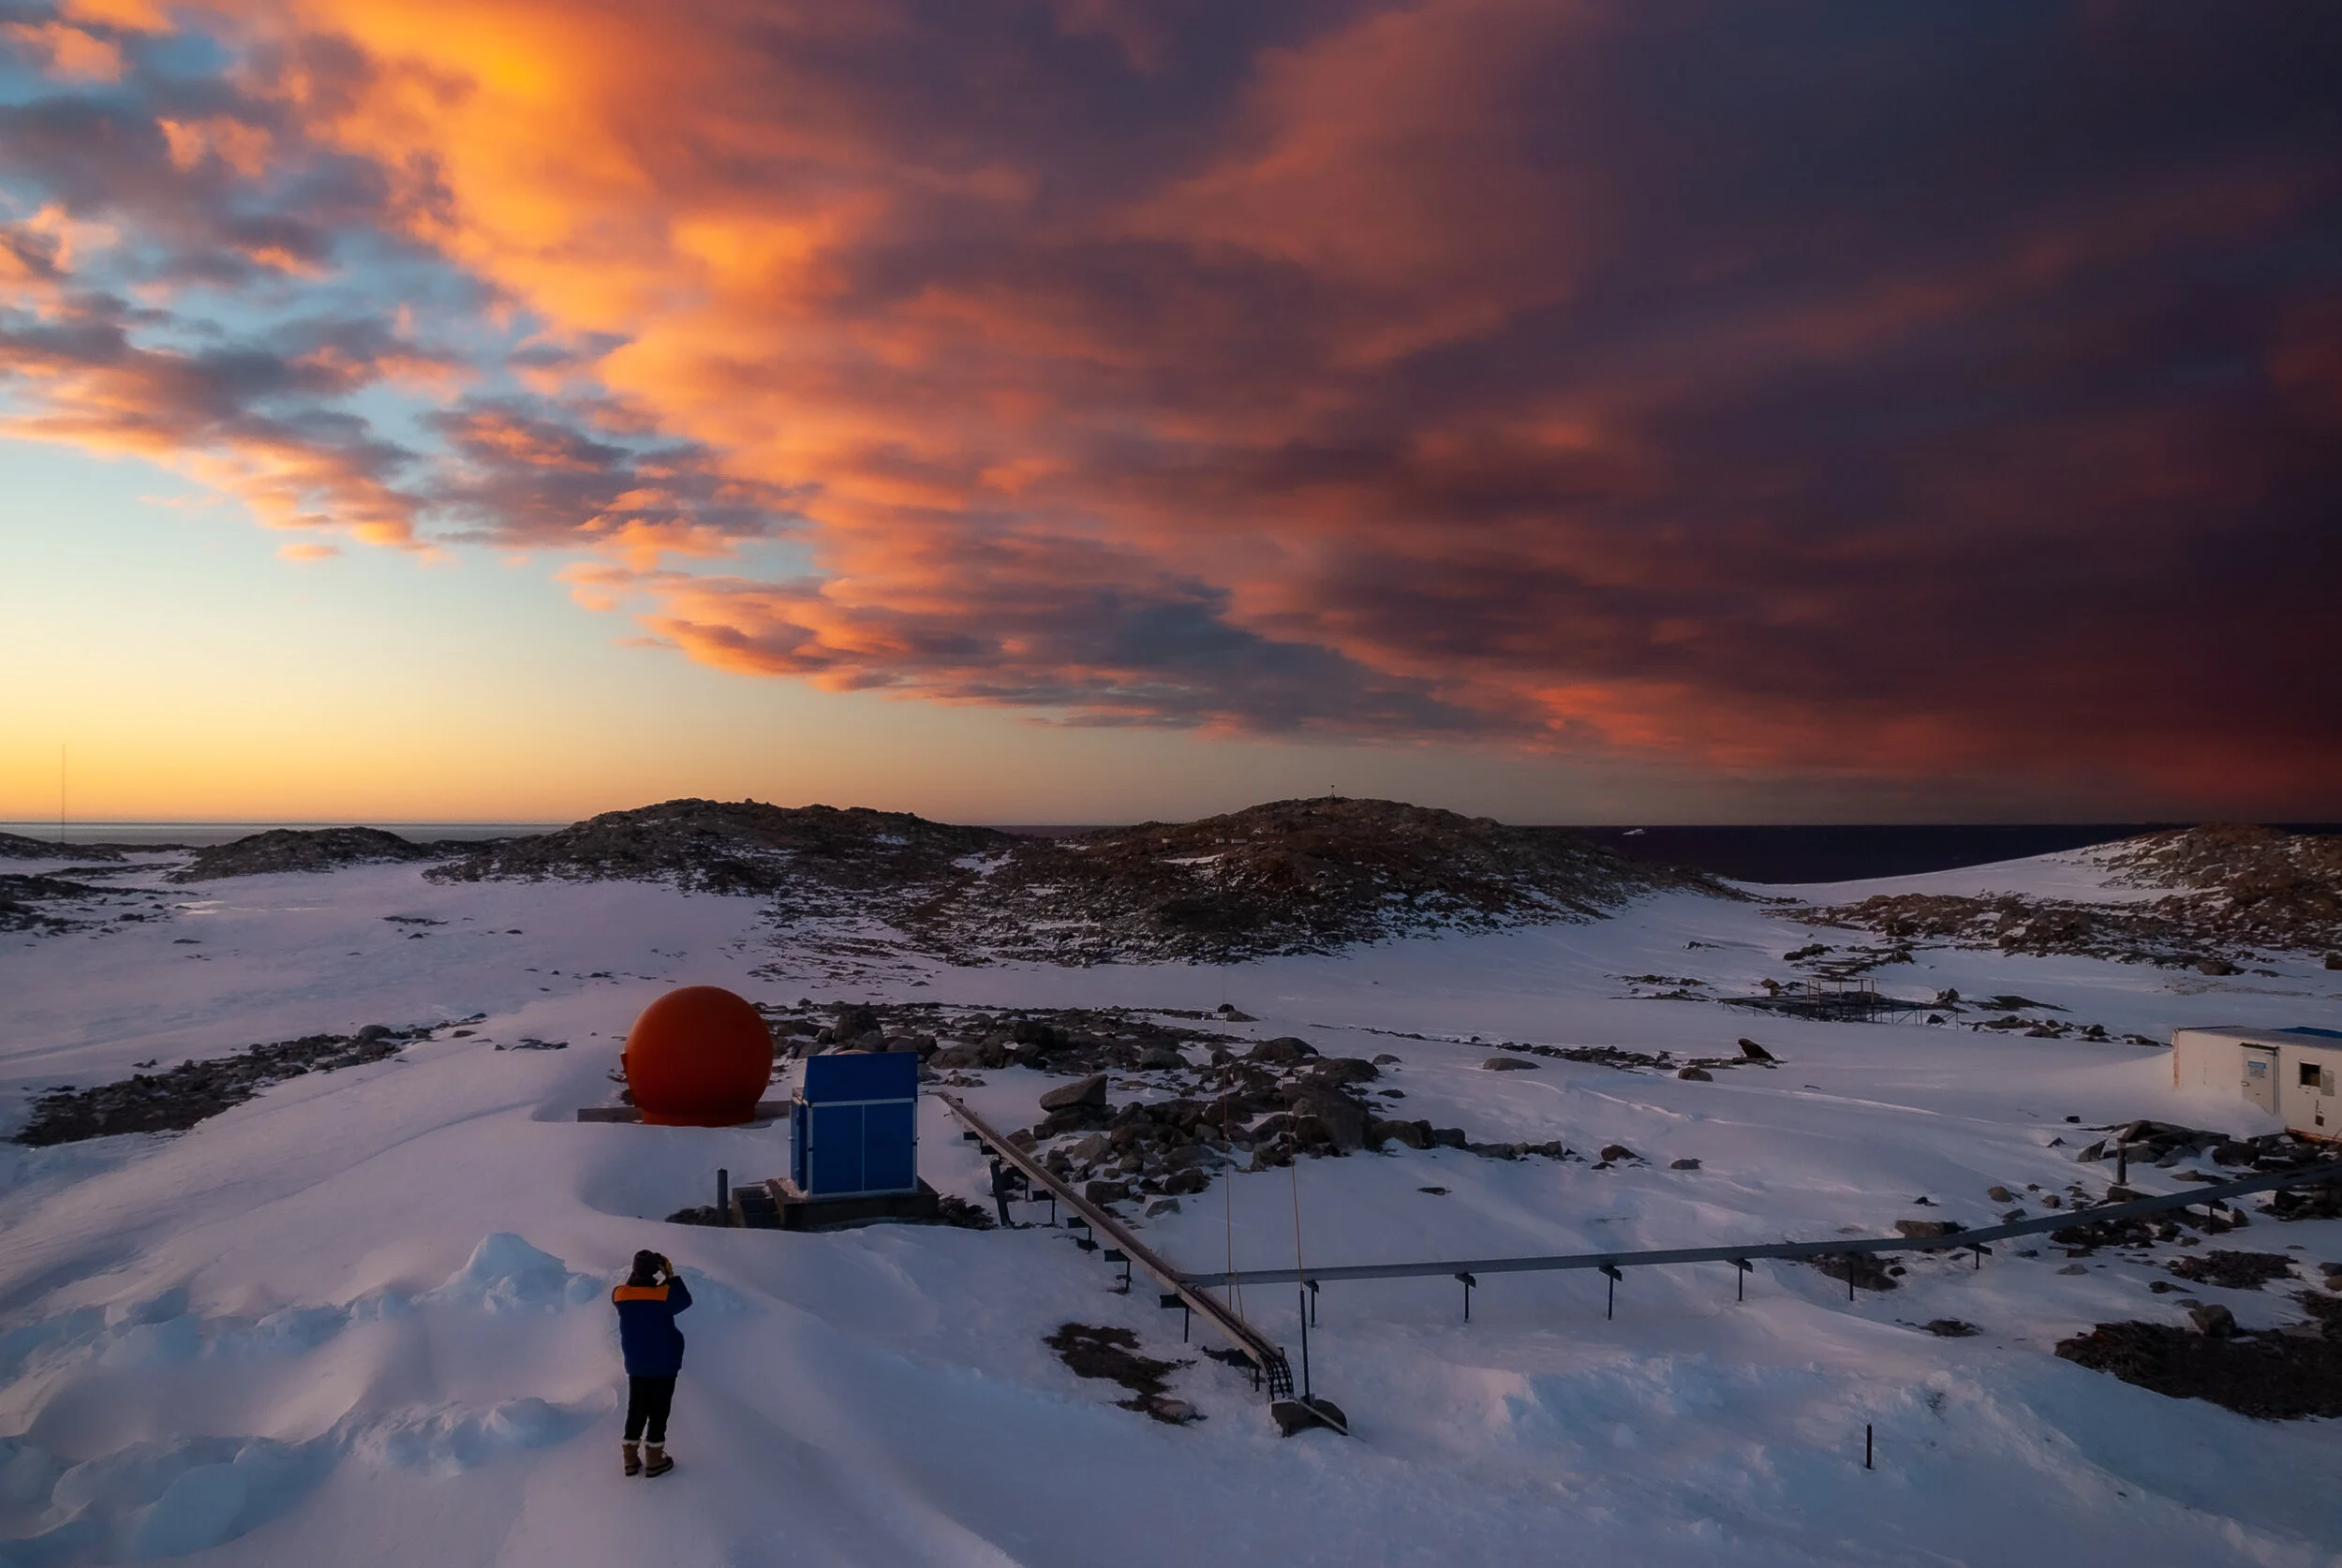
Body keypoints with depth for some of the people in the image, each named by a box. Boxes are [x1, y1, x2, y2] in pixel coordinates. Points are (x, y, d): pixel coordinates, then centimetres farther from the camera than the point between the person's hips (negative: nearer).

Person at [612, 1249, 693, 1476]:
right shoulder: (665, 1294, -20)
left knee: (636, 1410, 16)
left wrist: (638, 1271, 5)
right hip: (664, 1365, -4)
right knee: (658, 1412, 6)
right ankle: (654, 1461, 12)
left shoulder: (620, 1295, -11)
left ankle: (631, 1460, 21)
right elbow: (685, 1300, -2)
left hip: (636, 1366, 4)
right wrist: (671, 1275, 1)